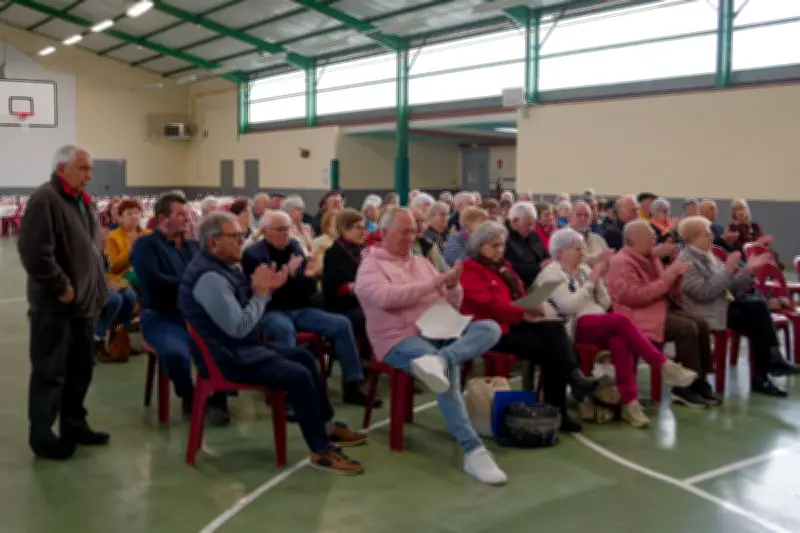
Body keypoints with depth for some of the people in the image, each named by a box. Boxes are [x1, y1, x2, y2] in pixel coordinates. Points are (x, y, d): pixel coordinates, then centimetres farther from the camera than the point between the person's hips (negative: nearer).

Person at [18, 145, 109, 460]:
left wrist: (96, 286, 13)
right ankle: (42, 437, 15)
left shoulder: (82, 202, 14)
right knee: (50, 373, 2)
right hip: (55, 306, -9)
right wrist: (62, 288, -20)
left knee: (80, 369, 17)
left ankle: (74, 425, 31)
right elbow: (34, 252, -26)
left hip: (83, 303, 9)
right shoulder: (45, 199, -16)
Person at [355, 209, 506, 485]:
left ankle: (439, 361, -44)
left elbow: (452, 304, 20)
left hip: (438, 332, 7)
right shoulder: (370, 266, 3)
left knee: (490, 328, -19)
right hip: (400, 339, -6)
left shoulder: (422, 263, 22)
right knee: (449, 372, -34)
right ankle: (473, 451, -32)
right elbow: (385, 297, -19)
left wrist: (452, 286, -4)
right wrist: (432, 284, -16)